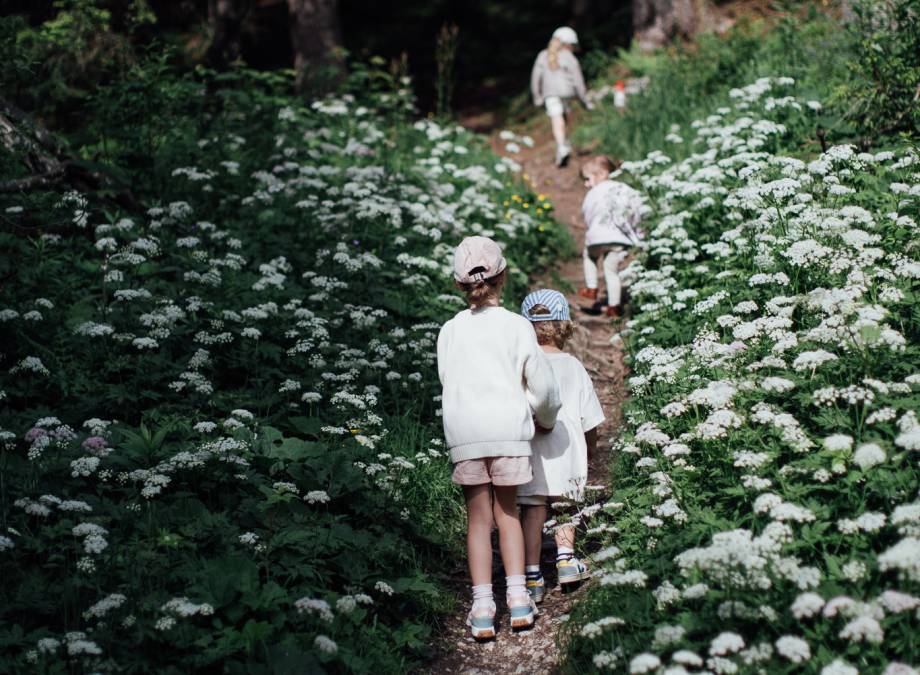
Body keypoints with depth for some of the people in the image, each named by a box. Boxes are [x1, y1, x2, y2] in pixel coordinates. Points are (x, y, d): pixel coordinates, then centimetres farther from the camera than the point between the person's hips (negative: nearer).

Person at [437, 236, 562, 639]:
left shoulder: (450, 331, 6)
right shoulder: (516, 326, 1)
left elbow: (448, 383, 10)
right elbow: (543, 386, 2)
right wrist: (546, 420, 21)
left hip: (463, 431, 1)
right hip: (509, 428, -1)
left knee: (479, 517, 7)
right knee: (506, 511, 14)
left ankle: (482, 608, 1)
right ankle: (517, 598, 8)